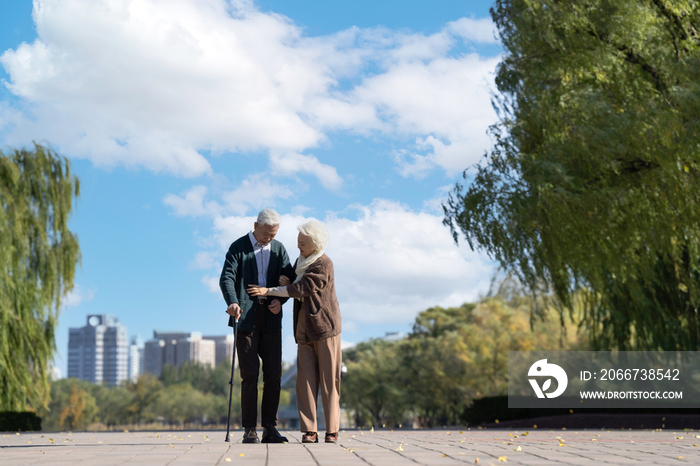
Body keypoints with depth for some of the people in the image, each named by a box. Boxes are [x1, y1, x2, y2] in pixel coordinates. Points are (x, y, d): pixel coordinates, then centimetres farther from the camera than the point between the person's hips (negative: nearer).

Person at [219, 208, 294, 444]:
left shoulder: (279, 249, 12)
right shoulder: (238, 247, 0)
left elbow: (289, 279, 9)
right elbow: (227, 277, -12)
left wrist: (280, 299, -11)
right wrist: (232, 302, -30)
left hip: (271, 318, 4)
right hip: (246, 317, -4)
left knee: (273, 373, 1)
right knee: (249, 374, -5)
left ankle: (269, 427, 7)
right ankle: (249, 430, 1)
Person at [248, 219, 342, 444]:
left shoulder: (324, 265, -11)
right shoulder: (300, 261, 14)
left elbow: (302, 289, -16)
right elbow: (295, 287, 25)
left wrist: (268, 291, -14)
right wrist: (285, 283, 2)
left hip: (325, 326, -6)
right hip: (304, 328, 7)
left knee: (329, 379, -2)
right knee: (305, 378, -2)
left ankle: (332, 430, 3)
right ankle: (309, 430, -2)